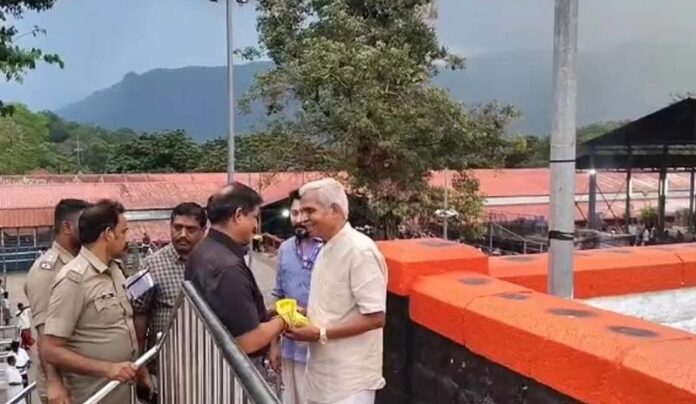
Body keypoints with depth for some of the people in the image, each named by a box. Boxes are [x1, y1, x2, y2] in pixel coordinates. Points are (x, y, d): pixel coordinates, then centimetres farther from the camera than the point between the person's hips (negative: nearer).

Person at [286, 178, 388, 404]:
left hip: (349, 379, -9)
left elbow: (375, 317, -23)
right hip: (323, 371, 9)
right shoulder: (327, 249, 9)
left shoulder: (360, 251, -21)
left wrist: (321, 334, -20)